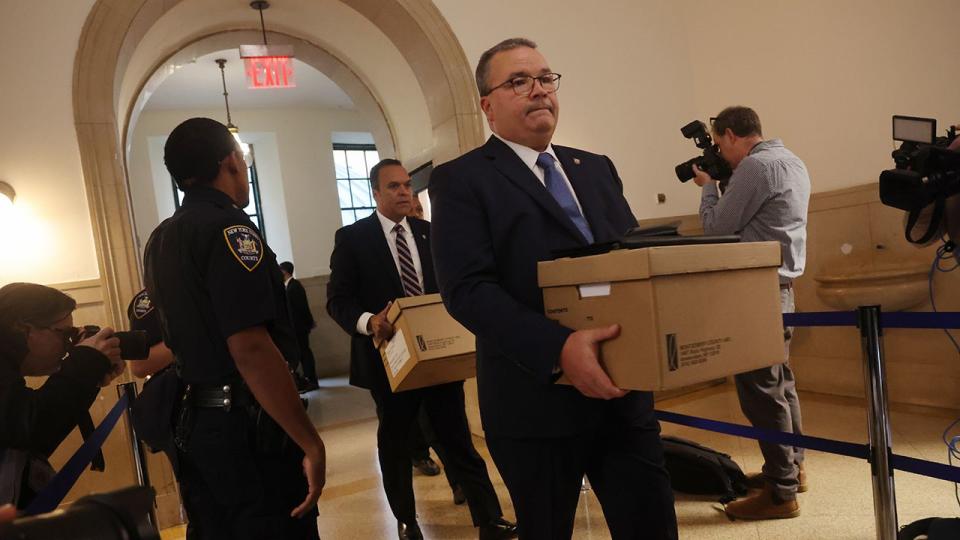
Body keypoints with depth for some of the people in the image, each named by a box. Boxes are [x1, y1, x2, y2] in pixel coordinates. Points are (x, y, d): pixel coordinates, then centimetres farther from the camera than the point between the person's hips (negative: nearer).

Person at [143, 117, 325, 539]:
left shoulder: (159, 240, 10)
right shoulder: (228, 227, -17)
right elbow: (251, 349, -24)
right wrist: (311, 443, -21)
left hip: (195, 424, 9)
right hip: (247, 428, -9)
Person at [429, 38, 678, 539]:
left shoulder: (597, 168, 15)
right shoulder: (461, 179, -4)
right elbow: (467, 289, -15)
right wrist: (557, 349, -27)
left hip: (624, 393, 5)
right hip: (536, 404, -4)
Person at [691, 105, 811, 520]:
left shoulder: (754, 166, -15)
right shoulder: (792, 162, 16)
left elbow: (717, 228, -10)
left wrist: (708, 186, 5)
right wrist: (724, 184, 13)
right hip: (781, 285, 10)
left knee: (761, 389, -5)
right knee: (781, 381, 18)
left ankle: (780, 492, 3)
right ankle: (792, 467, 30)